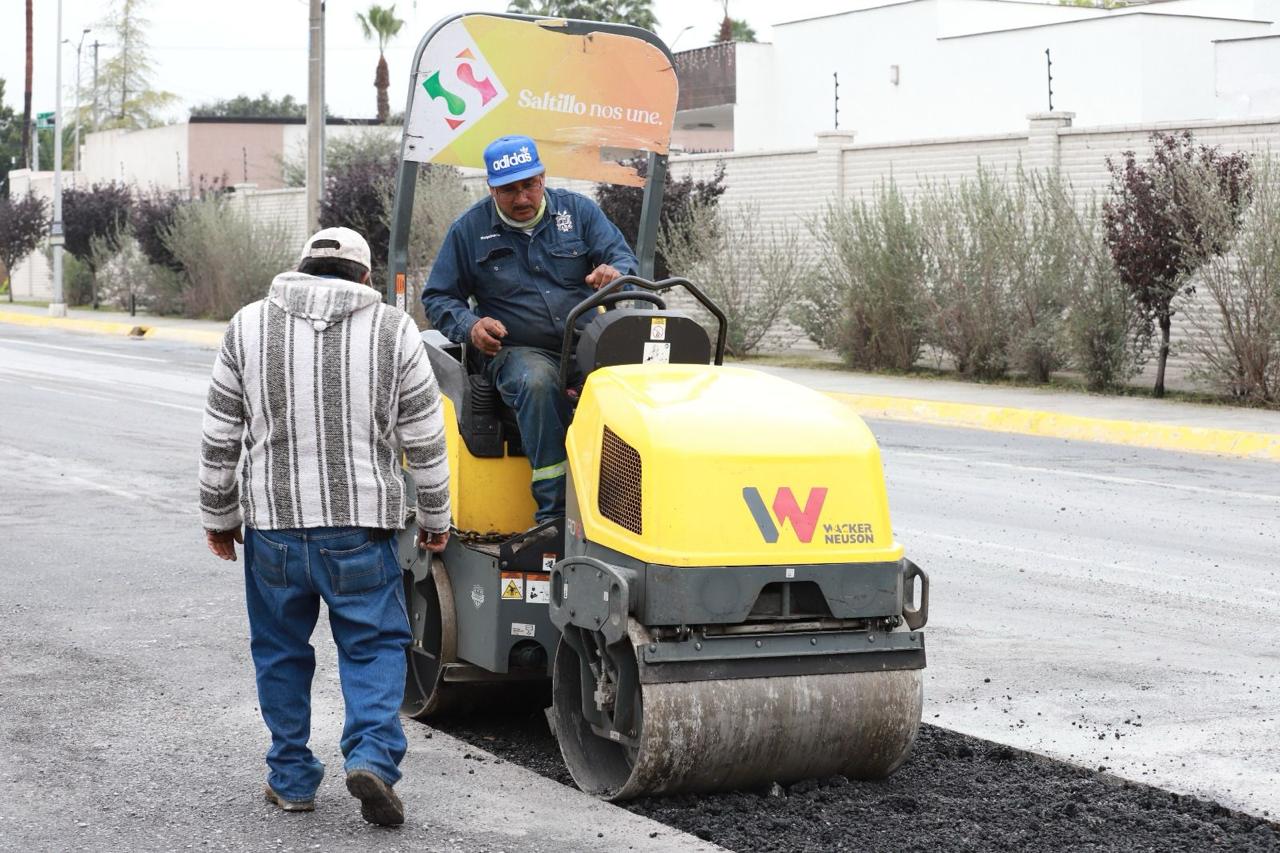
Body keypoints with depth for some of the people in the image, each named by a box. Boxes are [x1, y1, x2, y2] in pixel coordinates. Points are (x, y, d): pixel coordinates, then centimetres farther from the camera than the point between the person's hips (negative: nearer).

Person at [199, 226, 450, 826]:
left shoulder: (248, 327, 3)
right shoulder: (392, 331, 0)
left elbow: (219, 439, 6)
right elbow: (424, 442, 2)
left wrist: (218, 517, 16)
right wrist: (434, 517, 13)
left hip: (272, 520, 1)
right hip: (360, 526, -1)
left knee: (281, 651, 14)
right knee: (373, 645, 9)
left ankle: (291, 779, 20)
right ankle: (372, 756, -9)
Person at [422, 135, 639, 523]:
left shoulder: (577, 211, 10)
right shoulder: (469, 230, 9)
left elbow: (623, 257, 5)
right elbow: (438, 297, 12)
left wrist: (614, 271, -21)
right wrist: (470, 326, -9)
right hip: (517, 350, -1)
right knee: (537, 382, -38)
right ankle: (554, 512, -36)